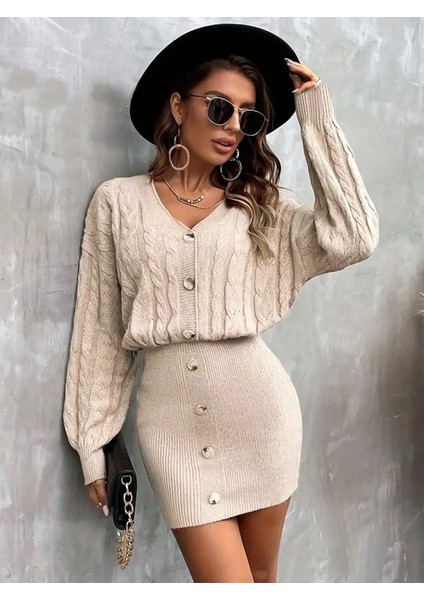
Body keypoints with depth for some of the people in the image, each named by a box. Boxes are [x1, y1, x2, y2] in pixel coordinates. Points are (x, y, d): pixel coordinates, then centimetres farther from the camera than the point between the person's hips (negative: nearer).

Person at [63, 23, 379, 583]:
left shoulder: (260, 205, 6)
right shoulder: (117, 201, 3)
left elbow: (352, 239, -10)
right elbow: (99, 327, 5)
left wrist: (316, 116, -5)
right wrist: (93, 442, 5)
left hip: (260, 406, 2)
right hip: (171, 418, -1)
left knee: (262, 574, 13)